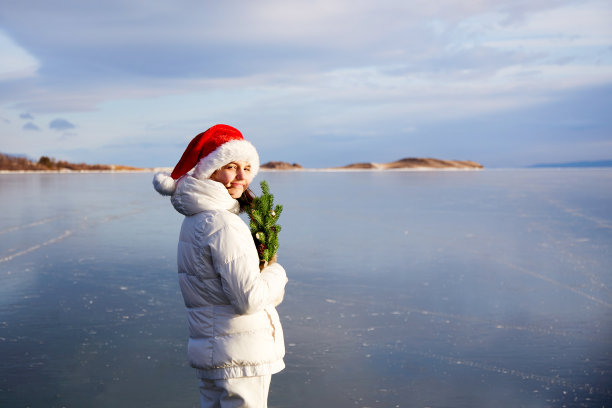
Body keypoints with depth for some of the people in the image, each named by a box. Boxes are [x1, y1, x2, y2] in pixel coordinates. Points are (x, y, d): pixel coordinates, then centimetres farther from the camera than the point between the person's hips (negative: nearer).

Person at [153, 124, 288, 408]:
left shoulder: (194, 220, 11)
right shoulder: (222, 224, -20)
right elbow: (250, 298, -23)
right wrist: (276, 272, -5)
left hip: (209, 350, 10)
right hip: (239, 357, -10)